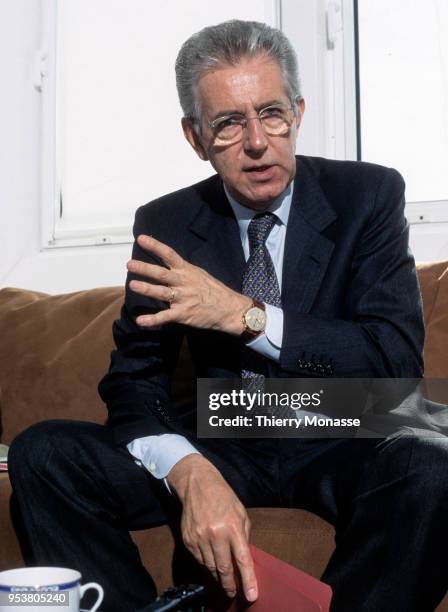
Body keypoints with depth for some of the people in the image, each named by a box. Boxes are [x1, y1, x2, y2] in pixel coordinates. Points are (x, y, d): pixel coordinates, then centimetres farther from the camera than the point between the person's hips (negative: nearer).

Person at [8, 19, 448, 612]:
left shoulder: (369, 195, -6)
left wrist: (246, 316, -25)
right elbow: (135, 381, -4)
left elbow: (398, 359, -15)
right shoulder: (164, 225, 0)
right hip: (221, 446, 2)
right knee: (41, 453, -17)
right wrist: (192, 473, -26)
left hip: (340, 446, -1)